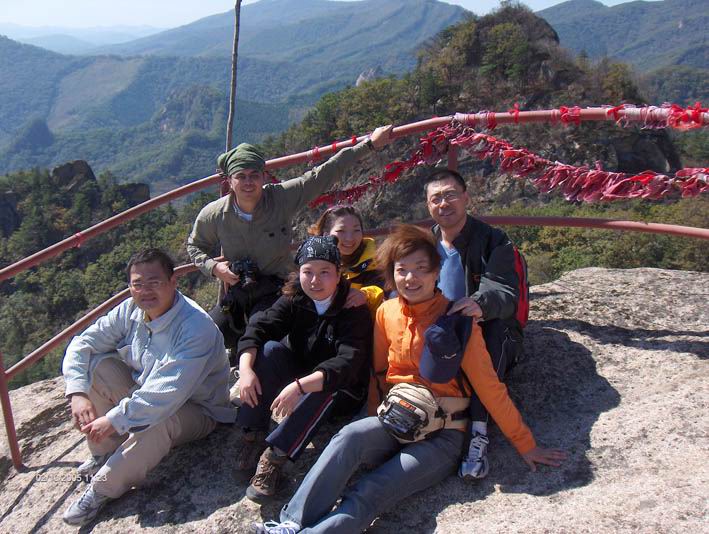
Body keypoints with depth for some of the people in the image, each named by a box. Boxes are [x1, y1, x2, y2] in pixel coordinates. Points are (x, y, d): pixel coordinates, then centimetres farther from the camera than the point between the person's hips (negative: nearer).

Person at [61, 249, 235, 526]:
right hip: (141, 392, 7)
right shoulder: (129, 311, -9)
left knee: (155, 420, -38)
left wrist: (113, 421, -34)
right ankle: (105, 453, 1)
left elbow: (167, 394, -37)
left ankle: (103, 488, -15)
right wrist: (78, 394, -20)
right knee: (96, 365, -11)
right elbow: (81, 345, -5)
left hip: (195, 410, -6)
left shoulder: (196, 327, -31)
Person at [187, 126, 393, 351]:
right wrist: (213, 266, -8)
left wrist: (369, 144, -7)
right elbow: (196, 246, 14)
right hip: (237, 293, 3)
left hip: (275, 291, -3)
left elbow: (326, 173, -10)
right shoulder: (212, 215, -6)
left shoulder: (284, 197, -13)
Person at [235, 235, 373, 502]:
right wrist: (245, 368, -36)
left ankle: (275, 455, -35)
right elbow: (258, 327, -17)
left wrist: (300, 386, -46)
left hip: (340, 396, -4)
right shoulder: (293, 300, -5)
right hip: (296, 385, 4)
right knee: (270, 348, -21)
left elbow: (348, 363, -33)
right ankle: (254, 436, -21)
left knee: (327, 385, -37)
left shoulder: (355, 310, -19)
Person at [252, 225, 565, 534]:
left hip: (442, 436, -3)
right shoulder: (386, 312, 3)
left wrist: (524, 444, -4)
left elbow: (487, 384, -7)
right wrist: (378, 420, 8)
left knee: (368, 495, -25)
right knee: (349, 437, -29)